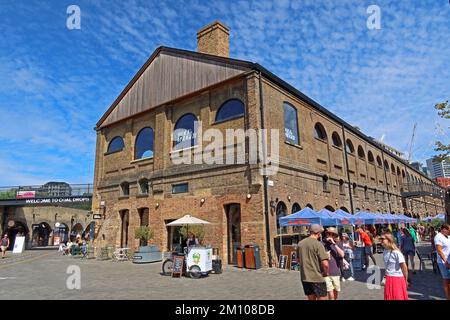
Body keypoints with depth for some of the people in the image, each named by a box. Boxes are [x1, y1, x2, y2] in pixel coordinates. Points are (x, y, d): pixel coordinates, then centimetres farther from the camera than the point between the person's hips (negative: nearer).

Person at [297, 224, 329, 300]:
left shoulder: (300, 243, 5)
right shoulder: (318, 244, -15)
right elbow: (325, 264, -20)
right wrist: (325, 273, -2)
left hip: (304, 277, 6)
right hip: (317, 278, -6)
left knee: (311, 298, 18)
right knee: (322, 298, 7)